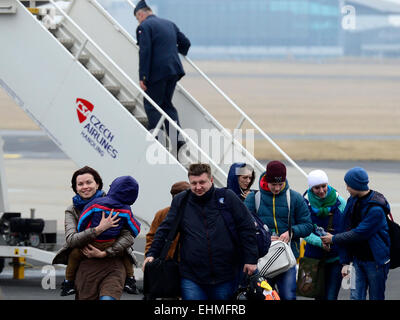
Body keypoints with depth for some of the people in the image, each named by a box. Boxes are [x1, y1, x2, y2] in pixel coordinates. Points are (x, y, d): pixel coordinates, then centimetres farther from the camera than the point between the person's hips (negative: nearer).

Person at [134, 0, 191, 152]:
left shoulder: (144, 27, -7)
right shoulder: (169, 24, 15)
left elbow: (145, 52, -16)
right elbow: (185, 42, 18)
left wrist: (142, 77, -16)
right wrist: (178, 51, 41)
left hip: (157, 72, -7)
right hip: (174, 70, 7)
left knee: (151, 106, 3)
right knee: (166, 104, 17)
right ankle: (177, 138, 5)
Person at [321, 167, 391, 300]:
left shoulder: (376, 208, -21)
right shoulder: (353, 201, 3)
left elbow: (359, 234, -21)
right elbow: (347, 229, 6)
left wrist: (334, 239, -10)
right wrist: (345, 261, 3)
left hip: (375, 260, -6)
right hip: (357, 258, 6)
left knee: (376, 297, 3)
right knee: (356, 296, -2)